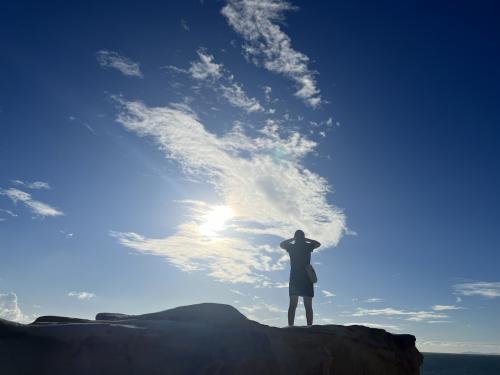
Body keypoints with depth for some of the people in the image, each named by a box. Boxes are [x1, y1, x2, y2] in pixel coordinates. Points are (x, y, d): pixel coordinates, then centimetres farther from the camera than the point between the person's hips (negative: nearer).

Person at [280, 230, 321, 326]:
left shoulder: (291, 247, 5)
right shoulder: (307, 246, 5)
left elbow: (281, 244, 26)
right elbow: (318, 244, 26)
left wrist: (292, 239, 27)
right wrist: (306, 239, 25)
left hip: (294, 278, 0)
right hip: (306, 278, 0)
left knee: (293, 305, -3)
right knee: (308, 306, 1)